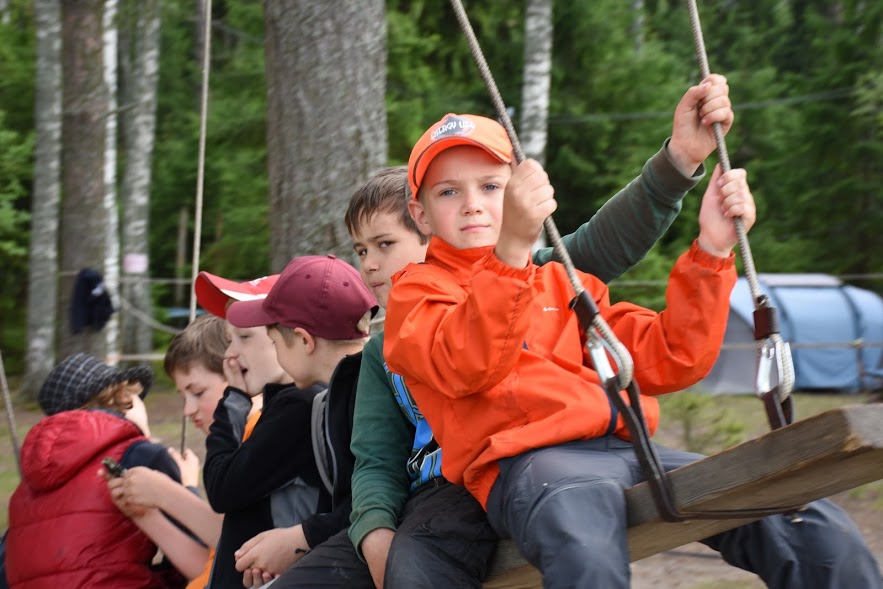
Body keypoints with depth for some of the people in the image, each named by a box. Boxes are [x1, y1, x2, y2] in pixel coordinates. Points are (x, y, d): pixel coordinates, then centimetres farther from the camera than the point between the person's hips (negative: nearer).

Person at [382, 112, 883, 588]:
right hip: (528, 459, -5)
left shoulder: (566, 284, 32)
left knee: (821, 533, -17)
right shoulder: (417, 289, 15)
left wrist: (712, 249, 10)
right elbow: (467, 365, -9)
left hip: (626, 448, 5)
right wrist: (511, 249, -23)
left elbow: (667, 362, 20)